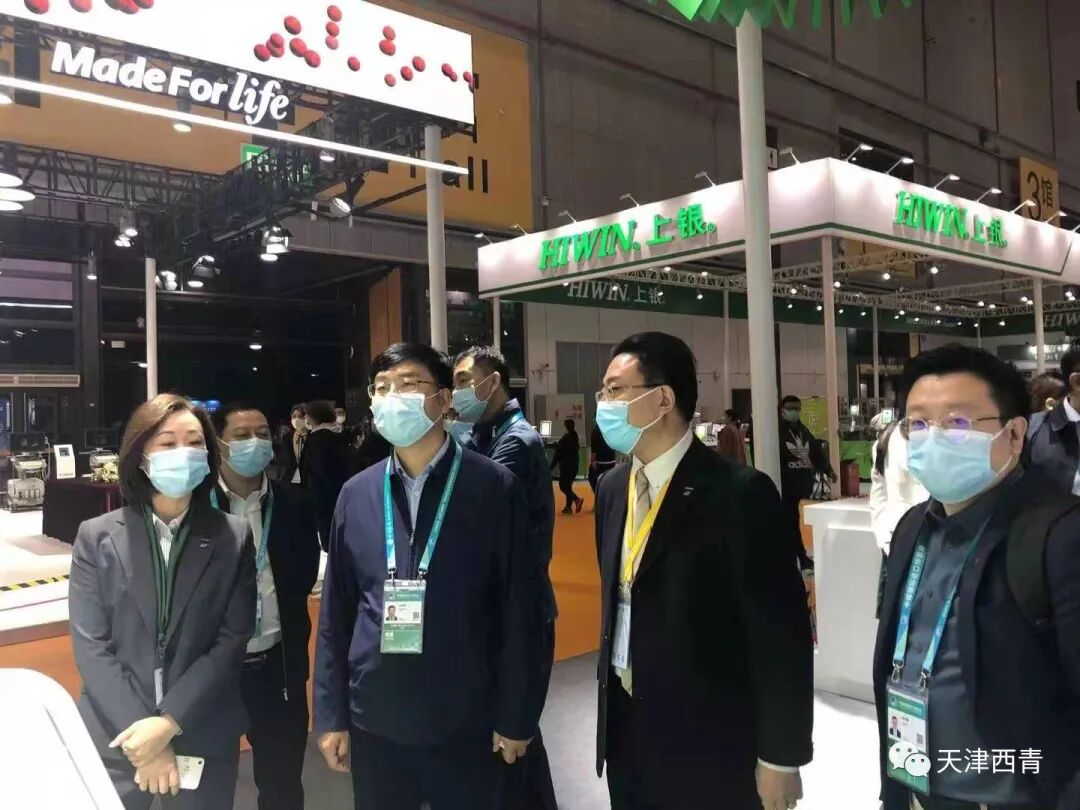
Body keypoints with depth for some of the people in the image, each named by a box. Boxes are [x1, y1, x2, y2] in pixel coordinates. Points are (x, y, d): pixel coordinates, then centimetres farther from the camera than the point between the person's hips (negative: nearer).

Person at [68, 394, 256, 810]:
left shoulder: (234, 538, -2)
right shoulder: (97, 537, -1)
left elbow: (232, 640, -6)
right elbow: (89, 645, -5)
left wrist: (169, 723, -15)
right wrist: (143, 734, -12)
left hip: (205, 740, 0)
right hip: (115, 739, 0)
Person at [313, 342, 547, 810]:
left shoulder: (493, 487, -8)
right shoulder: (357, 494, 2)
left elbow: (519, 607, -7)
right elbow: (336, 611, 6)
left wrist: (516, 715, -6)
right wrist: (331, 714, 6)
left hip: (464, 721, -2)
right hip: (374, 720, 3)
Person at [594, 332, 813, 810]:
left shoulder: (739, 493, -18)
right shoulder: (612, 488, 3)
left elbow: (780, 631, -15)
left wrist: (780, 755, -11)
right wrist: (611, 701, 14)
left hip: (711, 740, -6)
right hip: (625, 727, 6)